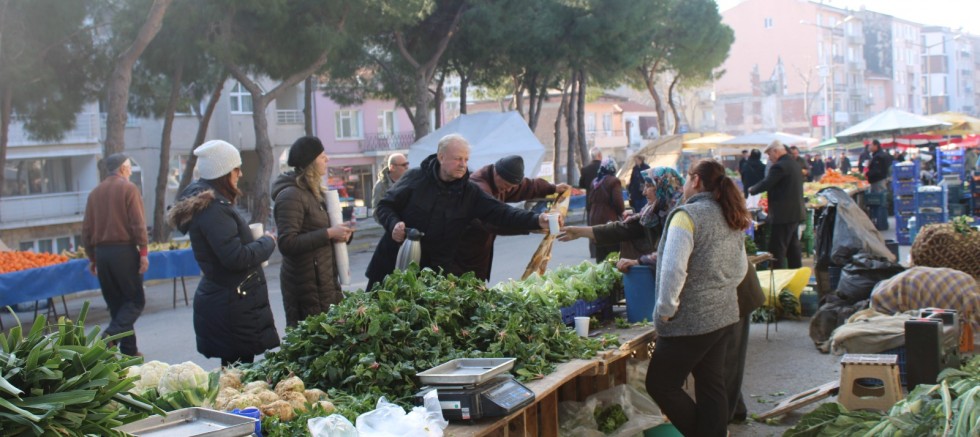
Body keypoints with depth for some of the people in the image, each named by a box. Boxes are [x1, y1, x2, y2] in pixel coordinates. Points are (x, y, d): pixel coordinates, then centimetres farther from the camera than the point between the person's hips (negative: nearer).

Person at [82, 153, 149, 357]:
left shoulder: (95, 193, 12)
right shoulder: (128, 188, -3)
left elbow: (87, 229, 13)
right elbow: (138, 223, -11)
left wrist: (92, 258, 18)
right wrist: (143, 251, -8)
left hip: (101, 252, 6)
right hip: (124, 250, -6)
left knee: (115, 302, 11)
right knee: (135, 301, 0)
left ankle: (129, 349, 11)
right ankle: (112, 335, -21)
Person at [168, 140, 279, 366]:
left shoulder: (203, 201, 15)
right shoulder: (214, 208, -18)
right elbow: (236, 257, -22)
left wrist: (256, 239, 12)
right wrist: (267, 242, -8)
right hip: (233, 305, -10)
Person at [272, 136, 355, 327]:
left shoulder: (312, 192, 15)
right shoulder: (291, 195, -16)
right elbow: (286, 244, -24)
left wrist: (341, 232, 4)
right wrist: (329, 234, -22)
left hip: (324, 278, 10)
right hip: (307, 284, -10)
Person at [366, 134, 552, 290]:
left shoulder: (470, 192, -1)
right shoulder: (415, 178, -5)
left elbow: (502, 213, -11)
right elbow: (384, 207, 1)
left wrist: (537, 220, -26)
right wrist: (393, 224, -22)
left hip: (437, 271, 1)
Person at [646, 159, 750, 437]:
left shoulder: (687, 215, -15)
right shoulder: (732, 219, 10)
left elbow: (673, 270, -22)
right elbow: (740, 270, 18)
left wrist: (665, 311, -12)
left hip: (690, 322, -8)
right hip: (725, 317, 8)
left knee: (660, 384, 3)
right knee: (713, 387, 13)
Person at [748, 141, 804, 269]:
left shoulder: (779, 166, -18)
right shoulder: (794, 164, 13)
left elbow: (765, 184, -19)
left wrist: (751, 190, -1)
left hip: (782, 215, -10)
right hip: (795, 214, 10)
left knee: (777, 250, -6)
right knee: (793, 248, 17)